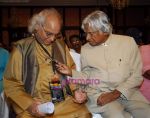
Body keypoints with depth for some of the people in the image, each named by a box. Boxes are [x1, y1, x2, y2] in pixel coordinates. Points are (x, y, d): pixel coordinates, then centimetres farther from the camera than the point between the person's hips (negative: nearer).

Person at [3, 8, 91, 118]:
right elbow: (11, 84, 1)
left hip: (64, 102, 3)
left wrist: (76, 90, 2)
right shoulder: (22, 48, 3)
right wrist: (28, 104, -13)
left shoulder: (61, 45, 15)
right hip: (36, 106, -2)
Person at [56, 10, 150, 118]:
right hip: (99, 93, 0)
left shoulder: (128, 42, 0)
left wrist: (116, 93, -12)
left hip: (127, 91, 1)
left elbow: (136, 75, -1)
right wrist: (71, 72, -4)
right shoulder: (85, 49, 6)